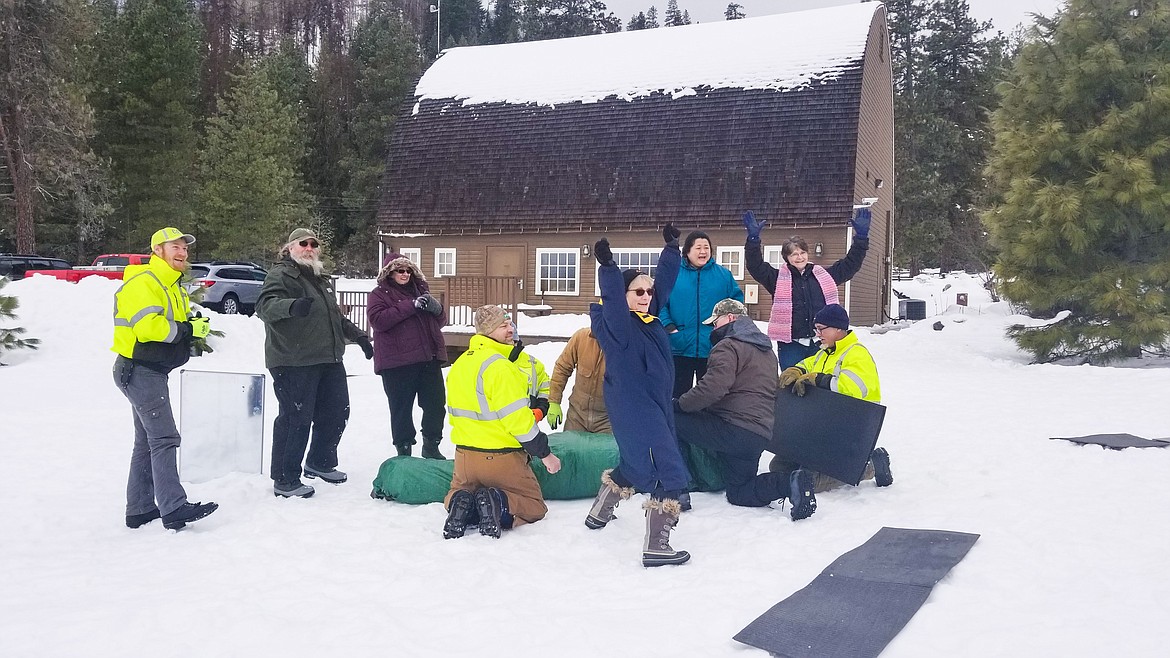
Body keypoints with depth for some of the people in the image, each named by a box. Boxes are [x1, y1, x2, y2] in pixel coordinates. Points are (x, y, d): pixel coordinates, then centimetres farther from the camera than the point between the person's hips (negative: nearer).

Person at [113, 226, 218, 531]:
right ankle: (173, 509, -16)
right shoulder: (143, 282, -14)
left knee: (147, 441, 14)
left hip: (152, 371, 11)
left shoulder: (172, 286, 18)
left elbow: (171, 326, 17)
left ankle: (139, 510, 21)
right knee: (164, 438, -14)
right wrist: (187, 329, -20)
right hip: (139, 371, -11)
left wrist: (195, 327, -4)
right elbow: (147, 326, -27)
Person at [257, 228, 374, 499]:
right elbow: (265, 305, -25)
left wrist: (358, 335, 28)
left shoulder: (320, 279, 23)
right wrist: (292, 305, -44)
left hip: (329, 361, 9)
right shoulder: (282, 274, -6)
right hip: (294, 363, -9)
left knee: (336, 413, 15)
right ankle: (285, 480, 3)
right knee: (296, 419, -8)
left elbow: (336, 316, 34)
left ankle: (320, 463, 34)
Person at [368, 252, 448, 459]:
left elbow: (440, 322, 22)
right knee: (401, 408, 1)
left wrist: (437, 309, -3)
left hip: (428, 358, 5)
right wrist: (410, 306, -21)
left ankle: (431, 446, 22)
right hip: (397, 362, -5)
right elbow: (377, 320, -16)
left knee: (436, 404, 6)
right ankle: (403, 451, 14)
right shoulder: (380, 294, 3)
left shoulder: (421, 291, 19)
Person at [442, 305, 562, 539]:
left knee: (457, 494, 32)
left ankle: (461, 505, -5)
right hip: (502, 458, -6)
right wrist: (544, 453, -10)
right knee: (535, 507, 12)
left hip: (464, 455, 7)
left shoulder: (459, 364, 6)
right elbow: (518, 419, -21)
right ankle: (500, 504, -19)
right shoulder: (500, 366, -21)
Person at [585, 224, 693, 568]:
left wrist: (672, 248, 8)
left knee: (634, 465, 26)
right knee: (668, 473, -12)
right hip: (631, 408, -10)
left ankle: (598, 514, 46)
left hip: (655, 406, 10)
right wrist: (608, 267, -46)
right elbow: (612, 300, -34)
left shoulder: (648, 316, 9)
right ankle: (656, 547, -6)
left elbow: (665, 281, 13)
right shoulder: (617, 324, -14)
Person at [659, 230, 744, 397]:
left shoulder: (724, 275, 4)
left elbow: (737, 301, 7)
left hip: (713, 350, 1)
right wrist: (669, 327, -15)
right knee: (679, 395, 8)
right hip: (680, 349, -1)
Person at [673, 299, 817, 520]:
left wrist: (678, 405, -9)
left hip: (732, 428, -9)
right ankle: (791, 482, -5)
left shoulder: (729, 346, -6)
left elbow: (713, 387, -21)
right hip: (760, 435, 9)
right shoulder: (767, 351, 25)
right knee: (739, 493, 19)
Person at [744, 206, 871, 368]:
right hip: (791, 345, -2)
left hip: (821, 343, 2)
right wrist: (753, 238, -19)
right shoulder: (778, 278, 3)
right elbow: (755, 266, -7)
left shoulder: (824, 275, 11)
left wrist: (861, 236, 7)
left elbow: (851, 263, 15)